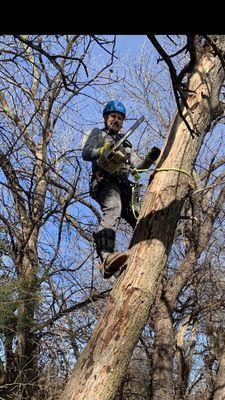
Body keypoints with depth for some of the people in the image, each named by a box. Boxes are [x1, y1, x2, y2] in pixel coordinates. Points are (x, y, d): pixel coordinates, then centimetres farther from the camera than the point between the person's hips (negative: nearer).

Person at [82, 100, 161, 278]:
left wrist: (149, 159, 1)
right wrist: (102, 150, -19)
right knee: (113, 209, -35)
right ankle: (106, 257, -55)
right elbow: (86, 154, 2)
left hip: (124, 186, 8)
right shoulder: (98, 134, 19)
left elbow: (137, 164, 23)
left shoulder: (126, 144, 35)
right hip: (105, 181, -8)